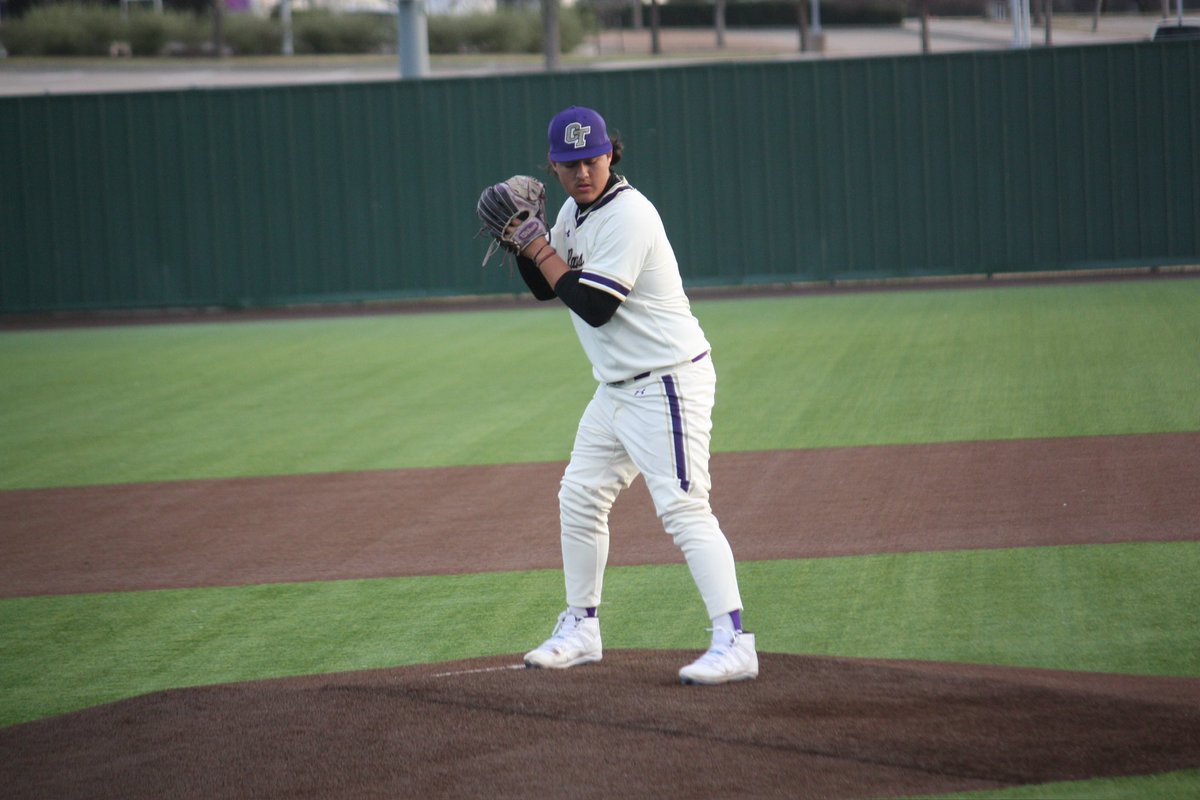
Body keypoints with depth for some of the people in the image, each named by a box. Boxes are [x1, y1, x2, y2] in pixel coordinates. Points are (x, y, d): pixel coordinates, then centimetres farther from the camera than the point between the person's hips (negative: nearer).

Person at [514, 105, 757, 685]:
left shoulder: (627, 214, -19)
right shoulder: (575, 211, 11)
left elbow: (593, 306, -23)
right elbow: (546, 288, 19)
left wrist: (539, 248, -14)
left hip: (669, 381, -10)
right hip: (617, 389, 10)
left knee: (683, 507, -17)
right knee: (580, 497, 15)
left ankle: (733, 643, -23)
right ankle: (580, 631, 27)